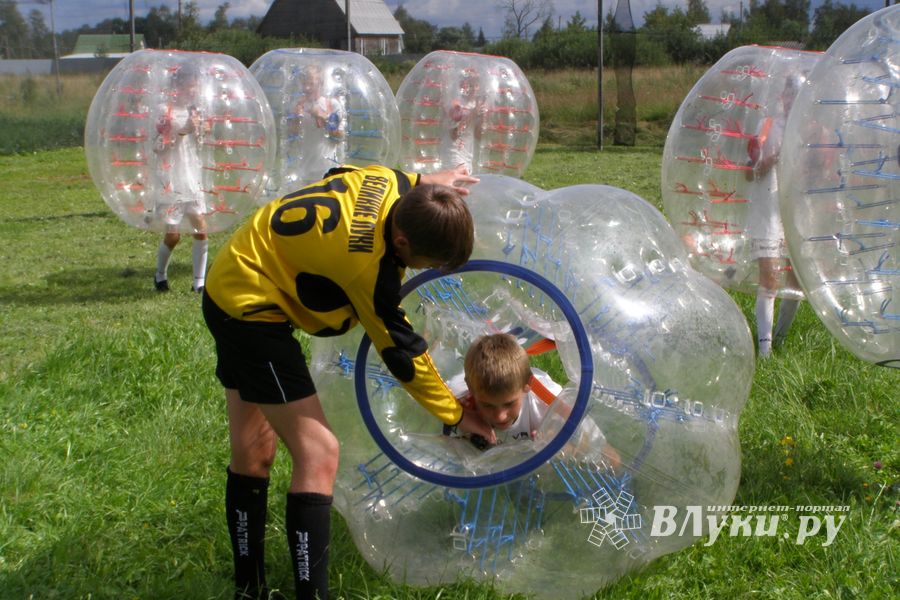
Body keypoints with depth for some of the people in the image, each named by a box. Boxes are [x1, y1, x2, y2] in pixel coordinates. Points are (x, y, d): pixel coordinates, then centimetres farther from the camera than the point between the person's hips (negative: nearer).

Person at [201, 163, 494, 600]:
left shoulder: (384, 181, -12)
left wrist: (422, 183, 9)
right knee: (318, 453, -12)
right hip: (251, 306, -10)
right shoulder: (367, 265, -30)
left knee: (251, 453, 16)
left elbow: (340, 176, 14)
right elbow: (402, 352, -17)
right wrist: (455, 414, -4)